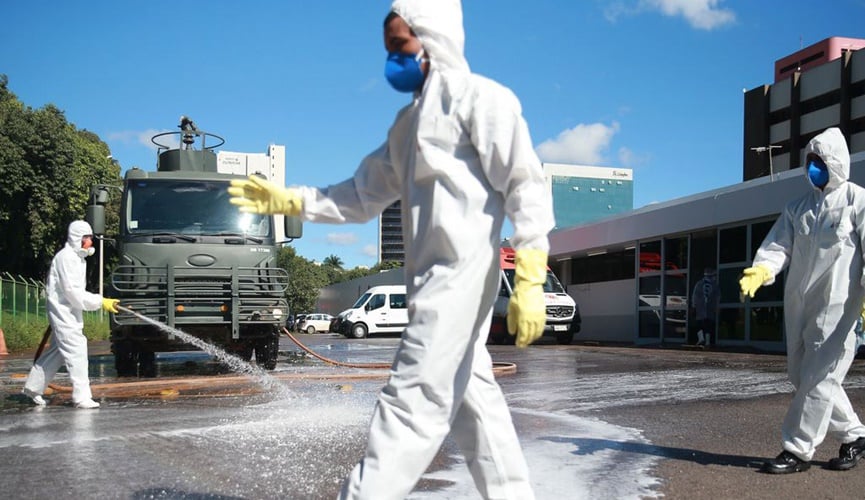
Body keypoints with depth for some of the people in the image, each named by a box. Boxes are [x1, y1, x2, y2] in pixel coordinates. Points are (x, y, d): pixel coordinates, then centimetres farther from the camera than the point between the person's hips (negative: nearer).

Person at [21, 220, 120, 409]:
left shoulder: (78, 258, 13)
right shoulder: (66, 258, -18)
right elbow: (72, 291, -23)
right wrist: (100, 302, -23)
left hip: (71, 312, 10)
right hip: (62, 310, -10)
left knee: (58, 350, 17)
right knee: (77, 351, -12)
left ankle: (32, 387, 31)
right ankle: (82, 397, -10)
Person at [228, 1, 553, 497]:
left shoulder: (478, 97, -5)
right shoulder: (408, 121, 21)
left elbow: (526, 186, -12)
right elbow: (364, 196, 22)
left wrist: (530, 283, -18)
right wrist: (288, 200, 12)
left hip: (460, 273, -9)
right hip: (433, 278, 9)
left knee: (412, 399, -10)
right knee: (469, 397, 12)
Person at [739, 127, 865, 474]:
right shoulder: (798, 208, 15)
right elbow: (779, 246, 3)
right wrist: (763, 269, -18)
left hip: (836, 306, -7)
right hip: (798, 305, 7)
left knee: (818, 377, -6)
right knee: (801, 375, 13)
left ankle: (797, 450, 1)